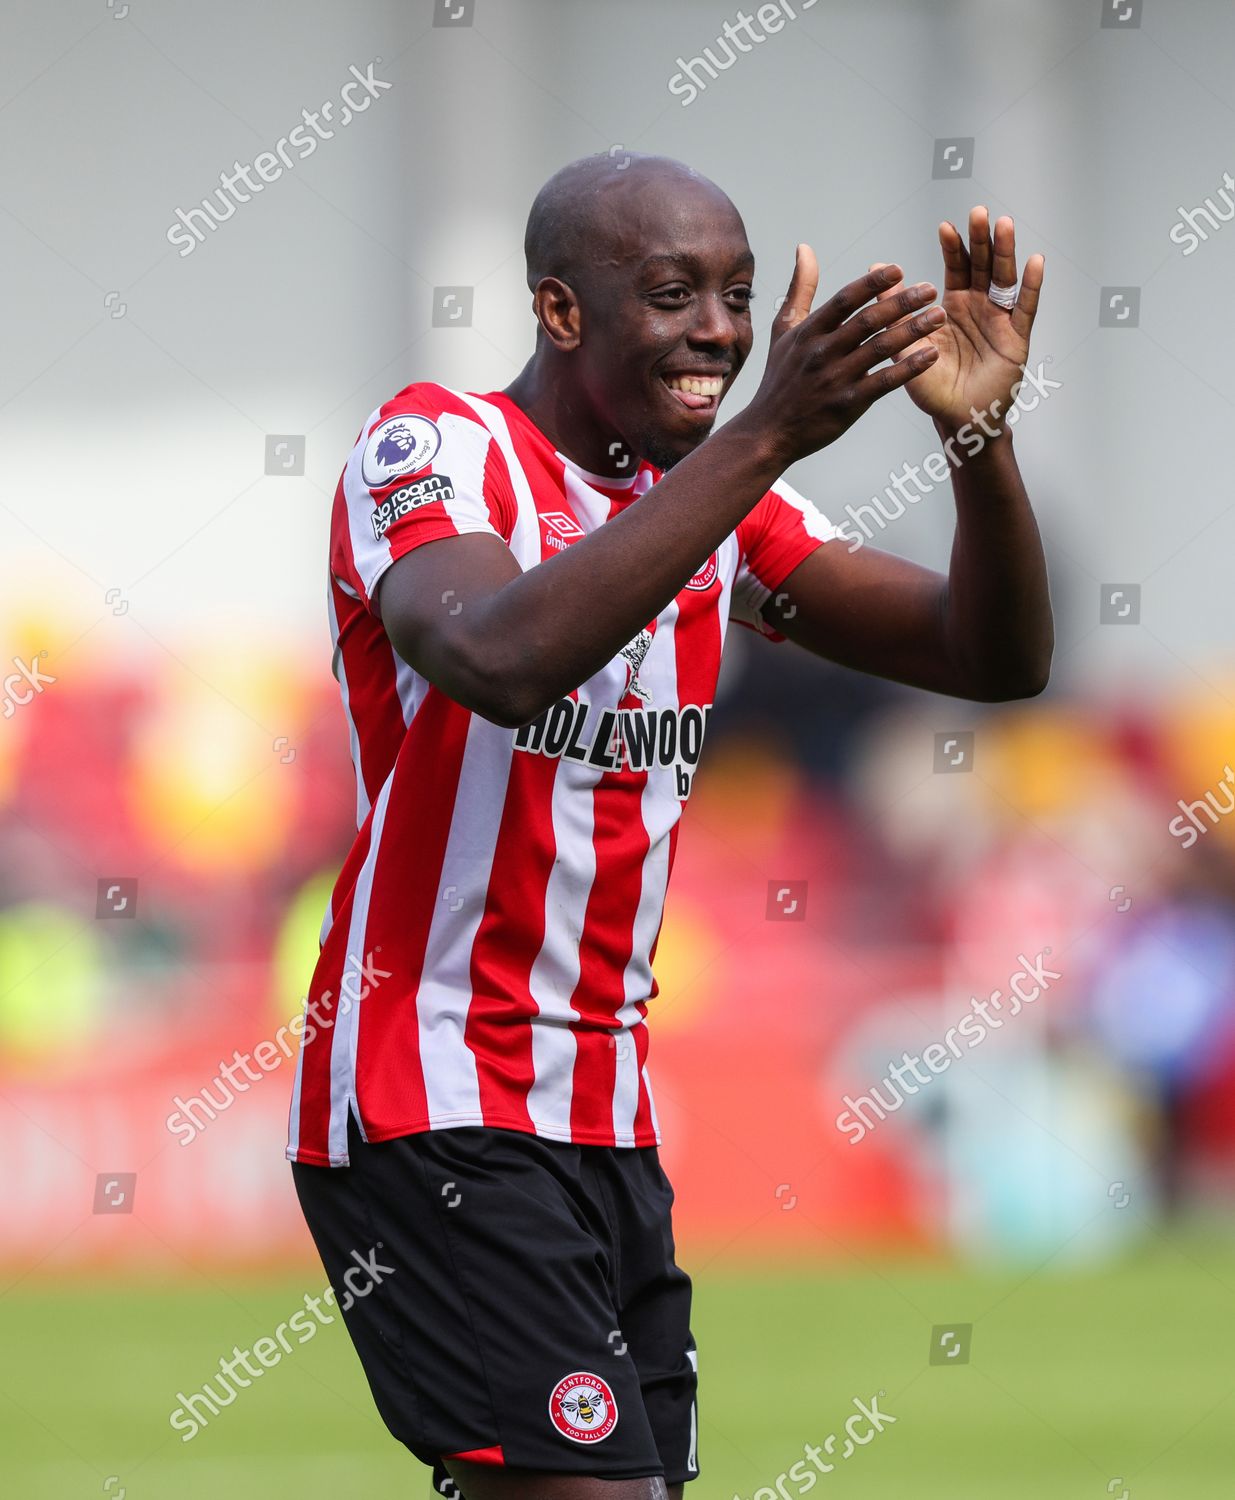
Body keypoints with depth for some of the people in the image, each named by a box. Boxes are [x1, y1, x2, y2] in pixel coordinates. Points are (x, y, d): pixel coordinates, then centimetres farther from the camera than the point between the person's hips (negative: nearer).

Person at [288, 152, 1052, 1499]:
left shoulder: (716, 489, 12)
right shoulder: (438, 446, -9)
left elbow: (991, 659, 4)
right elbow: (502, 659, -32)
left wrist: (979, 436, -15)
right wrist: (769, 437, -35)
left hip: (610, 1127, 8)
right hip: (436, 1120, -8)